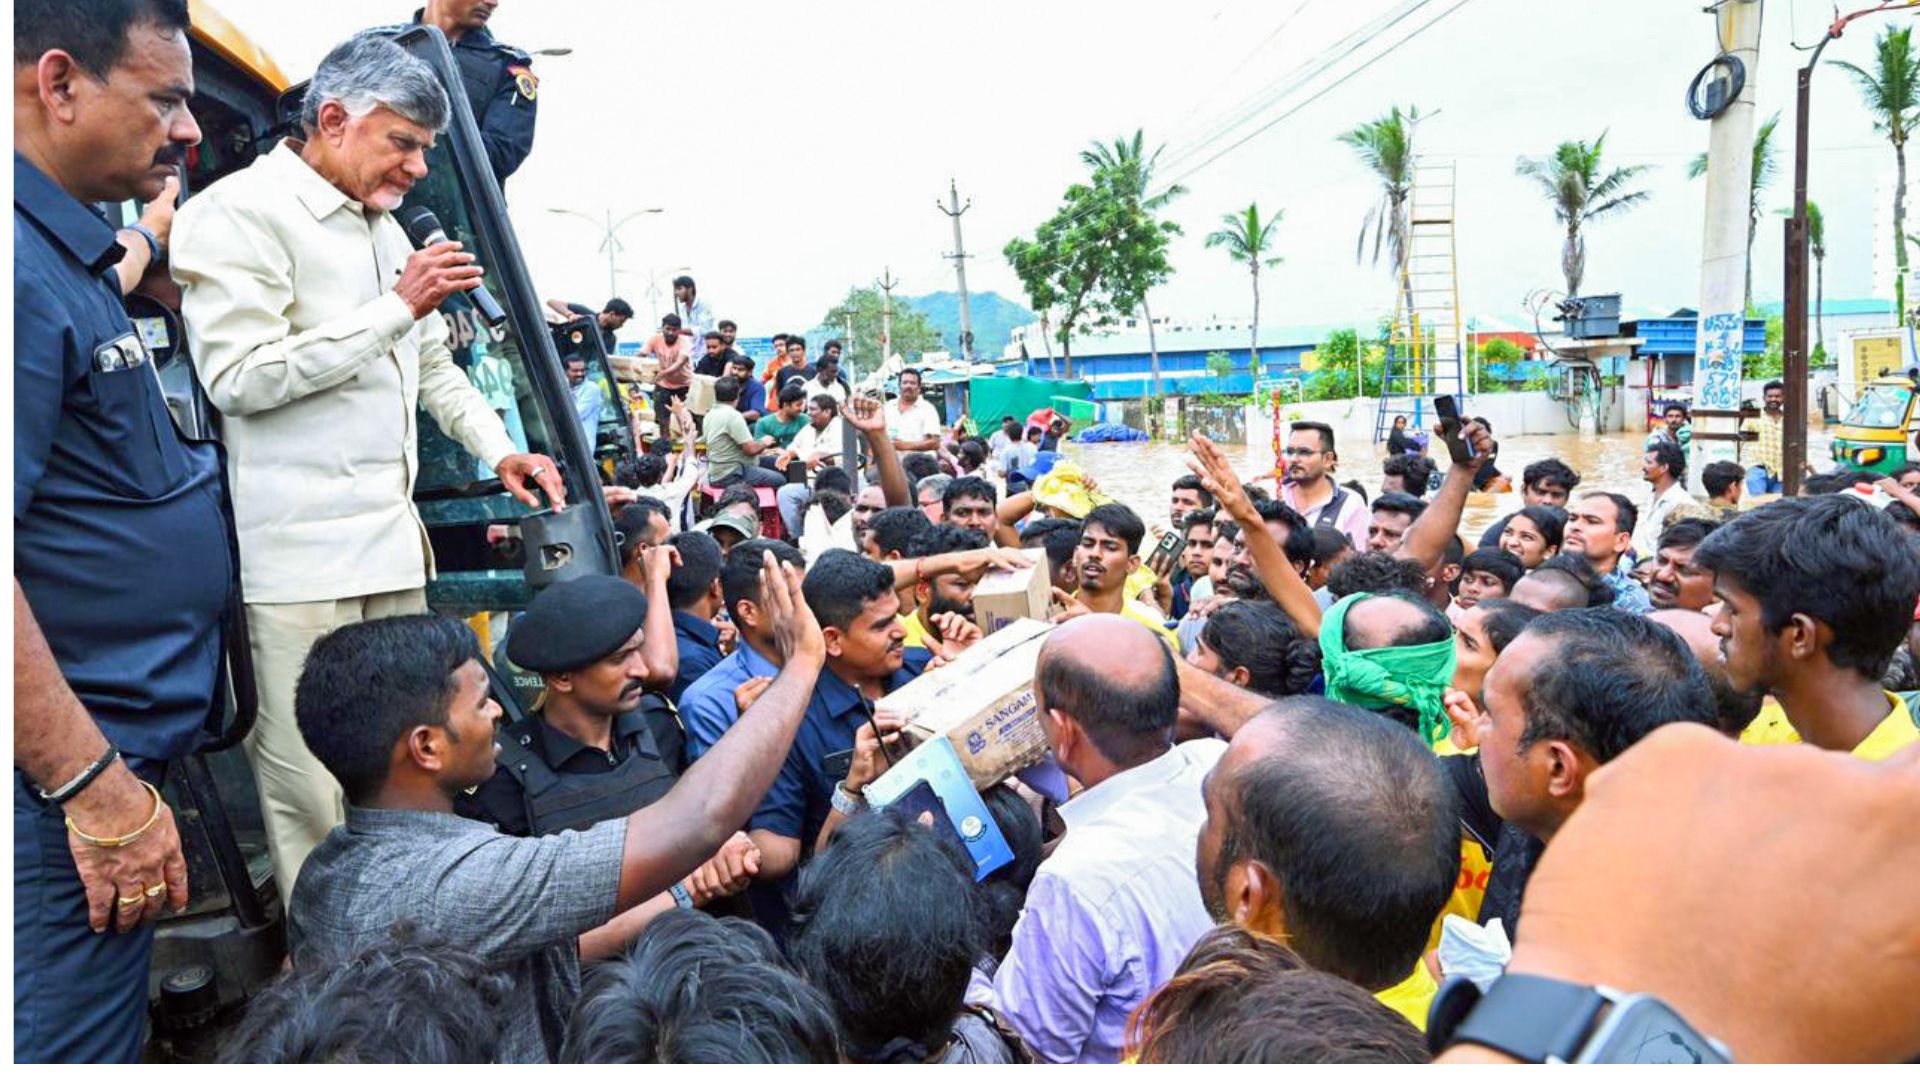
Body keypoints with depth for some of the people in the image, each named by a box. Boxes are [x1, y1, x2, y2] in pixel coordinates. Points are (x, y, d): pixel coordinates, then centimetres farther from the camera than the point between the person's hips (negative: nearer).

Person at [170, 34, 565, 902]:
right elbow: (240, 375, -16)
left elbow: (433, 366, 27)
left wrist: (500, 451, 13)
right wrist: (396, 307, -15)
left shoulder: (385, 228, 20)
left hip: (392, 538, 8)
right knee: (316, 795, -4)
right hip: (297, 553, -8)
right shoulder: (240, 213, -6)